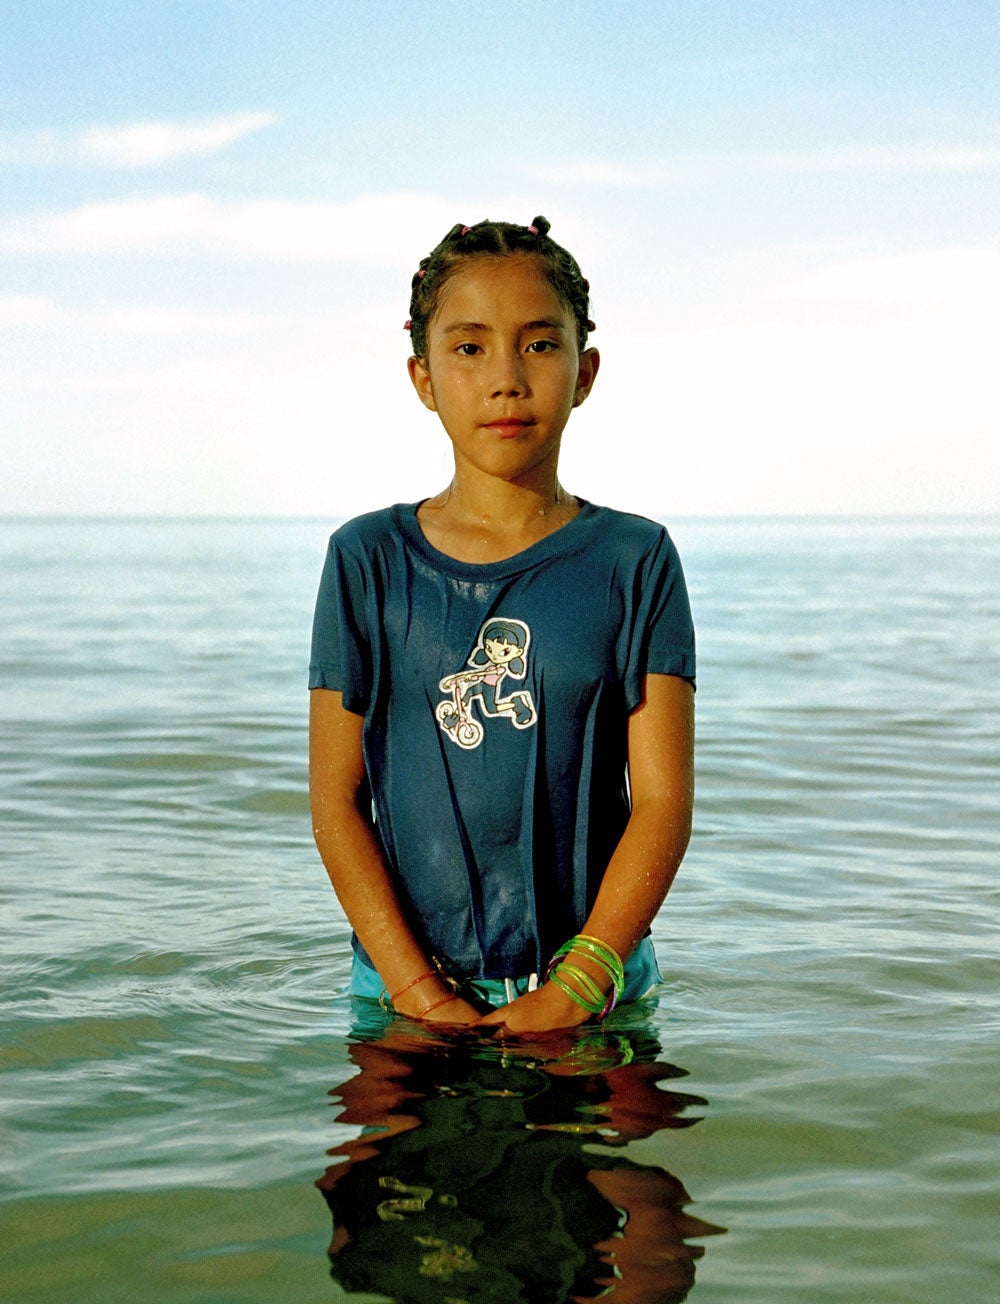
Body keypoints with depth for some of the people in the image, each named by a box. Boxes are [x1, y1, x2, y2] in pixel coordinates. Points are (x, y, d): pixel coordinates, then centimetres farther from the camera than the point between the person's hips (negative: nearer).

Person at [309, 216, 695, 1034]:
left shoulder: (635, 561, -1)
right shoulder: (370, 560, 0)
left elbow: (664, 799, -5)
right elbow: (337, 800, -2)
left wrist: (571, 994, -14)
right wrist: (420, 991, -11)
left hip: (596, 985, 0)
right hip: (402, 986, 0)